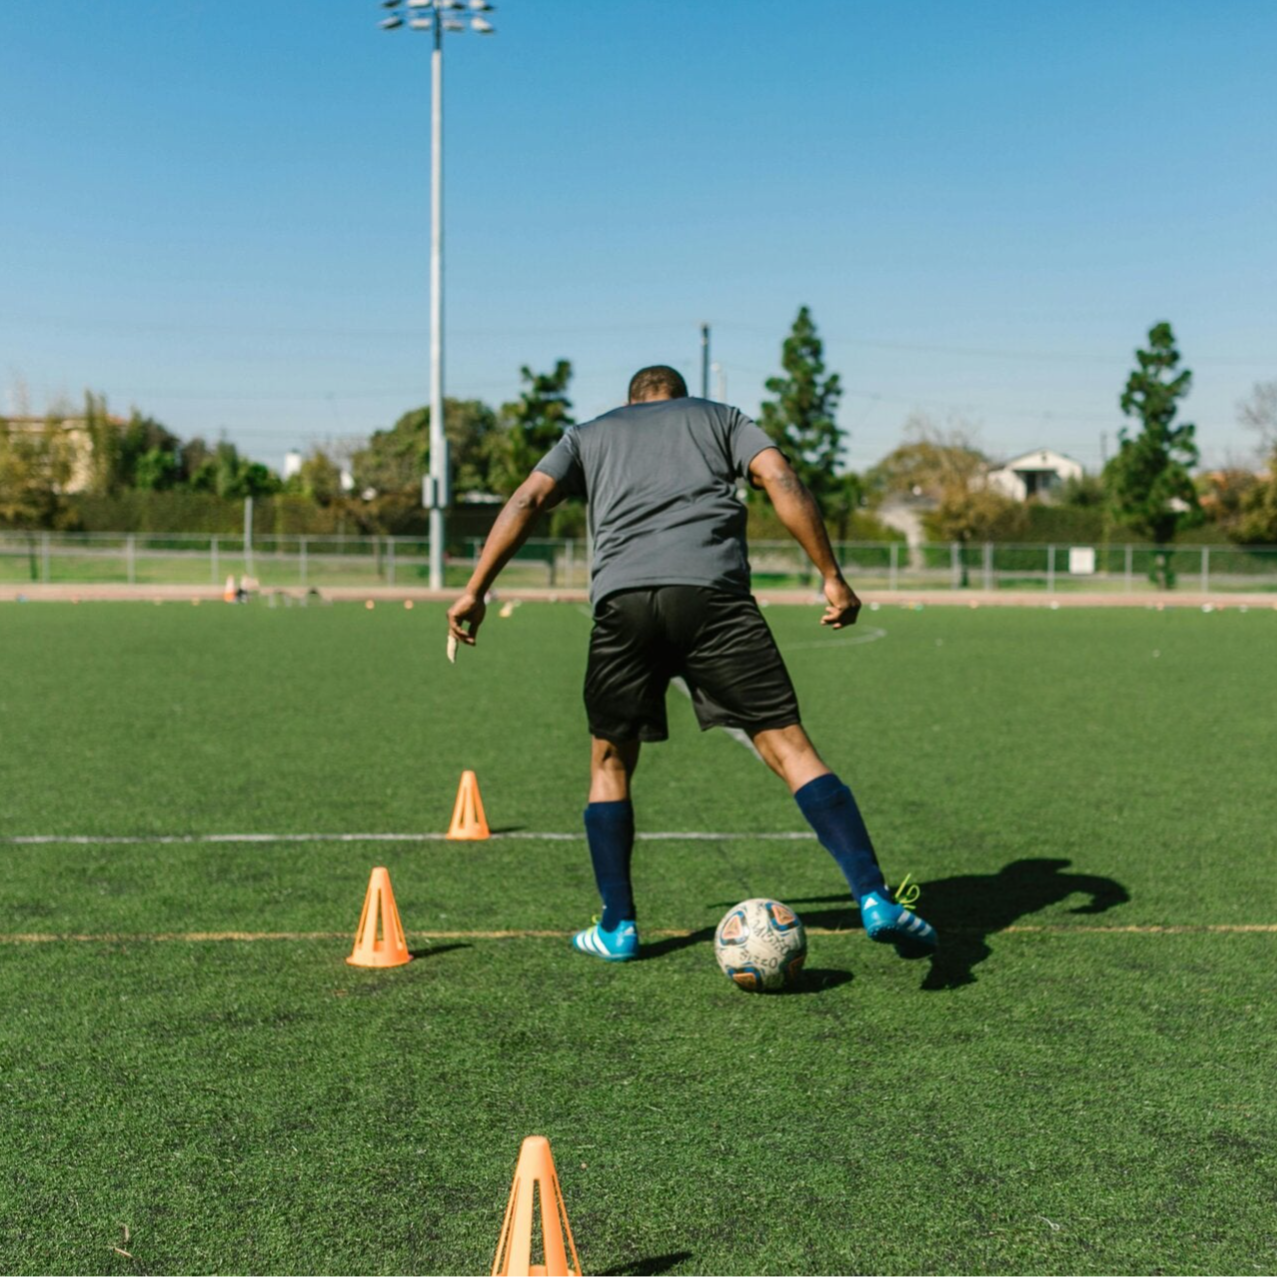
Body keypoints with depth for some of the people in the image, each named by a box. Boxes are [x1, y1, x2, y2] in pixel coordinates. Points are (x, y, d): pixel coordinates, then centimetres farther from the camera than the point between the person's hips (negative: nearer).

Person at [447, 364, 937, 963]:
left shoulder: (589, 434, 31)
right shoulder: (722, 417, 28)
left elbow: (527, 500, 17)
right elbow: (782, 481, 12)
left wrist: (475, 592, 14)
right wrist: (832, 576, 9)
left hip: (622, 598, 1)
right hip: (713, 590, -1)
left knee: (610, 760, 18)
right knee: (787, 745, -2)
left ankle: (618, 928, 19)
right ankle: (874, 898, -12)